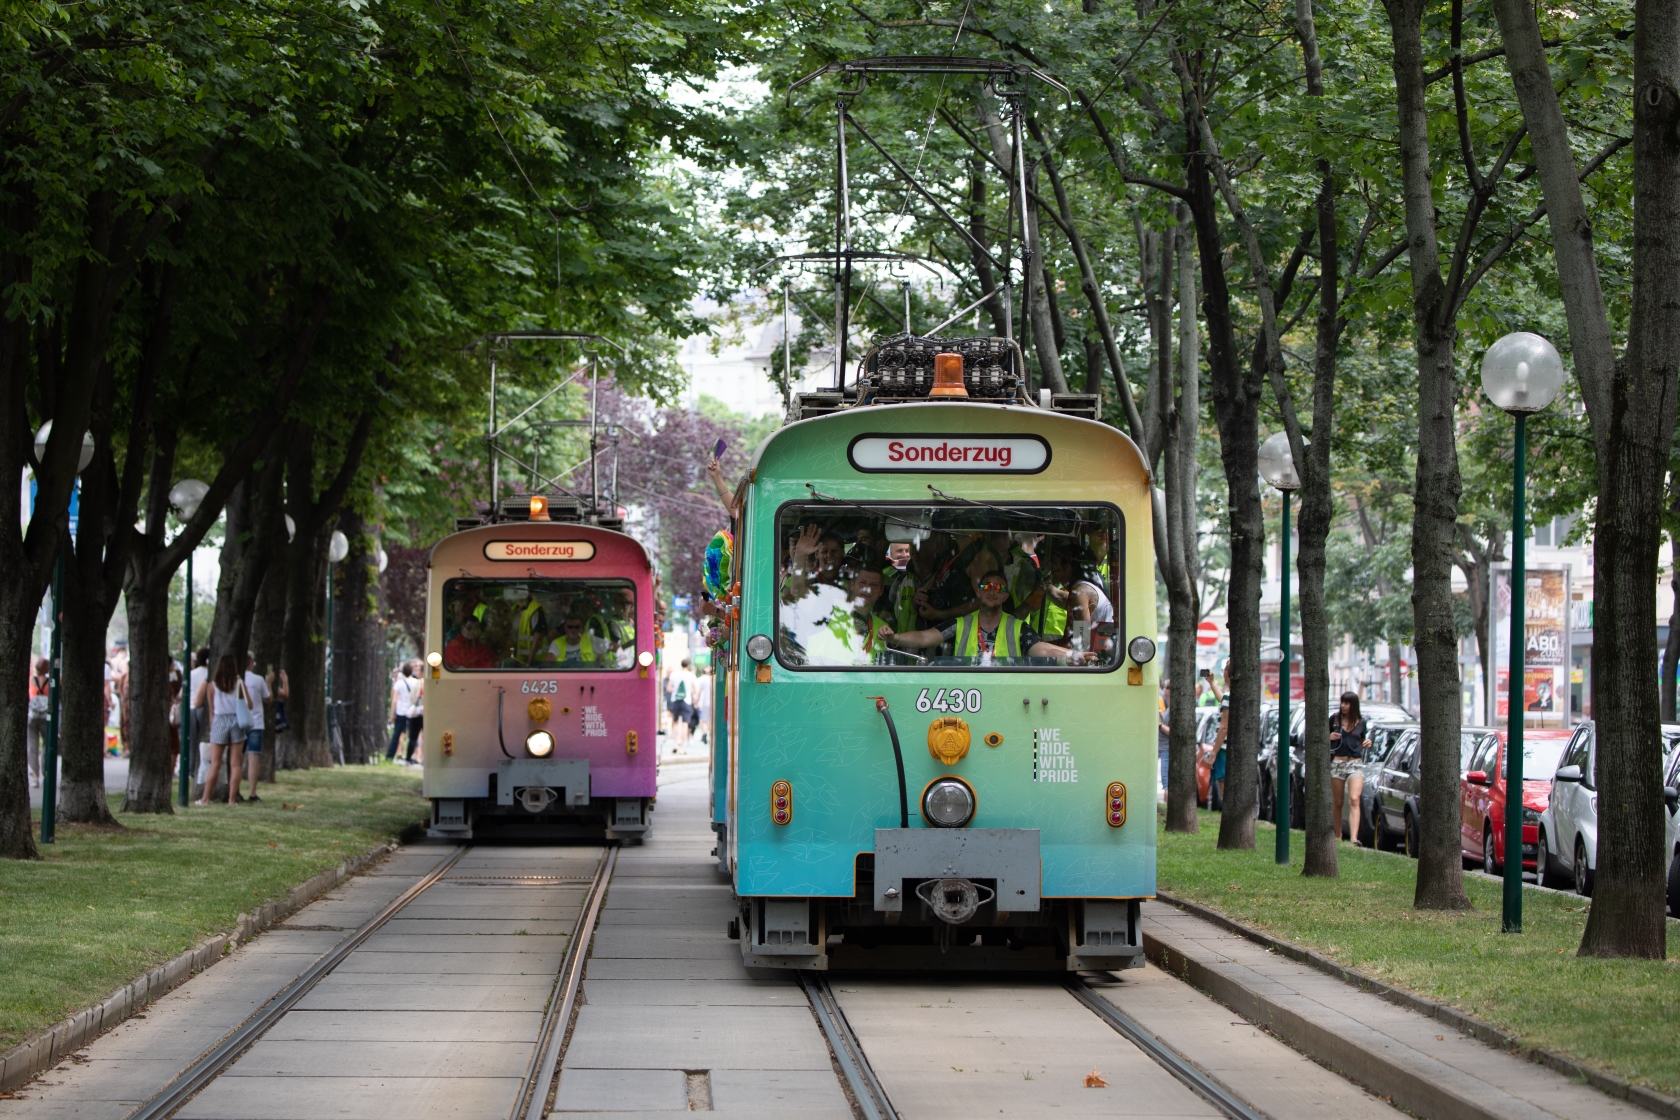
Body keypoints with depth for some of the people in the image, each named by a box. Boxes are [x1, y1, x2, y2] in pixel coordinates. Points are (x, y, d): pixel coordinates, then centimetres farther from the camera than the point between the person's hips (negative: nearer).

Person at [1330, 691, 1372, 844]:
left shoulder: (1361, 722, 6)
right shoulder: (1334, 719, 4)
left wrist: (1367, 744, -4)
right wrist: (1329, 737, -9)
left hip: (1356, 764, -1)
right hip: (1337, 763, 1)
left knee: (1354, 800, -16)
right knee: (1338, 803, 7)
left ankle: (1354, 838, -26)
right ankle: (1338, 836, 19)